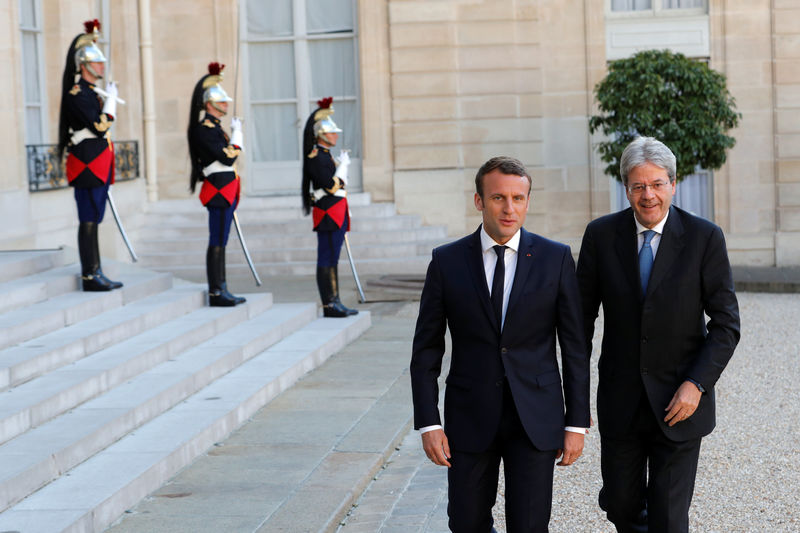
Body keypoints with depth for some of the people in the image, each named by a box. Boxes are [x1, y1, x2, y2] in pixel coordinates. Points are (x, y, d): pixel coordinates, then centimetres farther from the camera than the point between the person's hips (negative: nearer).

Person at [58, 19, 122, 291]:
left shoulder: (91, 92, 17)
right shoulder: (77, 94, -14)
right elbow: (100, 127, -21)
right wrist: (111, 98, -12)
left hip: (98, 166, 10)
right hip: (87, 164, -10)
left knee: (93, 219, 11)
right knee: (89, 220, -7)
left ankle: (96, 274, 15)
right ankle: (90, 276, -5)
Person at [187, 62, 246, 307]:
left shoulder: (213, 127, 17)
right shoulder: (204, 129, -15)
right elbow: (228, 157, -19)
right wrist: (237, 132, -10)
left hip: (225, 191, 11)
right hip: (219, 189, -11)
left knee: (220, 242, 12)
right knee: (217, 242, -8)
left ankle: (221, 290, 16)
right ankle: (216, 293, -5)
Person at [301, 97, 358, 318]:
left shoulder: (326, 155, 18)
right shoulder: (315, 157, -14)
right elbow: (331, 186, -21)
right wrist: (343, 165, -11)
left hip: (336, 214, 10)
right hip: (327, 214, -10)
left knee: (332, 259, 11)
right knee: (327, 260, -7)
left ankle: (334, 303, 14)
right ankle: (329, 305, -6)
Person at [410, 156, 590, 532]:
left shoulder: (555, 258, -1)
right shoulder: (447, 261, -1)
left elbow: (574, 347, 1)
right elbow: (426, 350, 2)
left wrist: (577, 423, -1)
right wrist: (428, 423, -4)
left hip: (536, 417, -1)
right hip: (470, 417, 1)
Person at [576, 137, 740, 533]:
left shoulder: (705, 238, -8)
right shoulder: (601, 235, -2)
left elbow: (726, 324, -5)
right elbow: (583, 316, 5)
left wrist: (697, 384, -16)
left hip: (680, 400, -2)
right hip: (620, 401, 2)